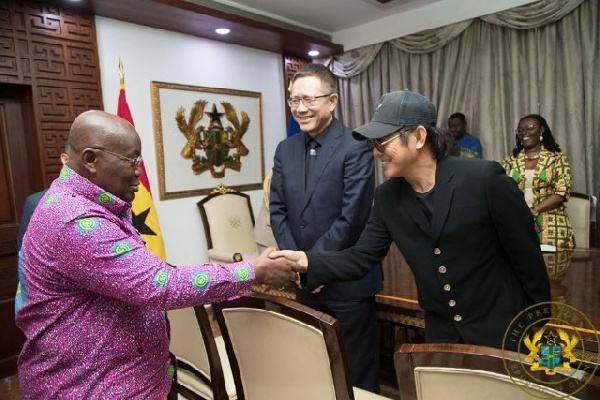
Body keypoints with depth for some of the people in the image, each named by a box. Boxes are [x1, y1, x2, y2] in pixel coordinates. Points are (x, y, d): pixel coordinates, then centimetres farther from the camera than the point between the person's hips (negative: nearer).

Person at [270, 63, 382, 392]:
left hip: (347, 280, -5)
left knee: (357, 376, 12)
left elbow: (351, 217, -18)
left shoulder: (355, 148, -12)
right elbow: (278, 211, 5)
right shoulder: (285, 149, 6)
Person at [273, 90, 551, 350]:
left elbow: (526, 253, -13)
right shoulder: (387, 197, -7)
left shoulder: (485, 178, -21)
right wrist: (306, 262, -22)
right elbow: (362, 257, -6)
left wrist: (541, 324, -5)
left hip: (502, 331, -4)